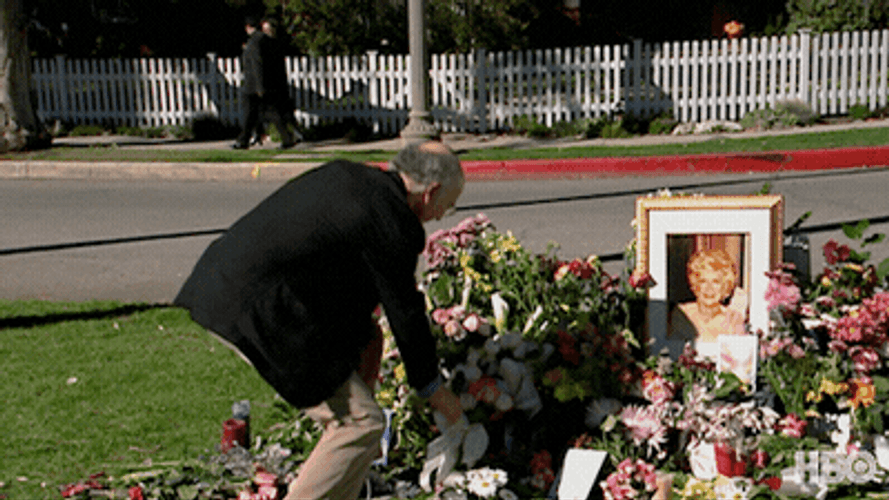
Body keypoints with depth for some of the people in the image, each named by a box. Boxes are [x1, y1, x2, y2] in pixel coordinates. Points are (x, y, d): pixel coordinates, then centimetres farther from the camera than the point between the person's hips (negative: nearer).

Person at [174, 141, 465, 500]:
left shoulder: (342, 175, 15)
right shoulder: (393, 224, -10)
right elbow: (405, 315, -1)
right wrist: (432, 389, 14)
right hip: (255, 314, -10)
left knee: (365, 341, 23)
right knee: (362, 422, -2)